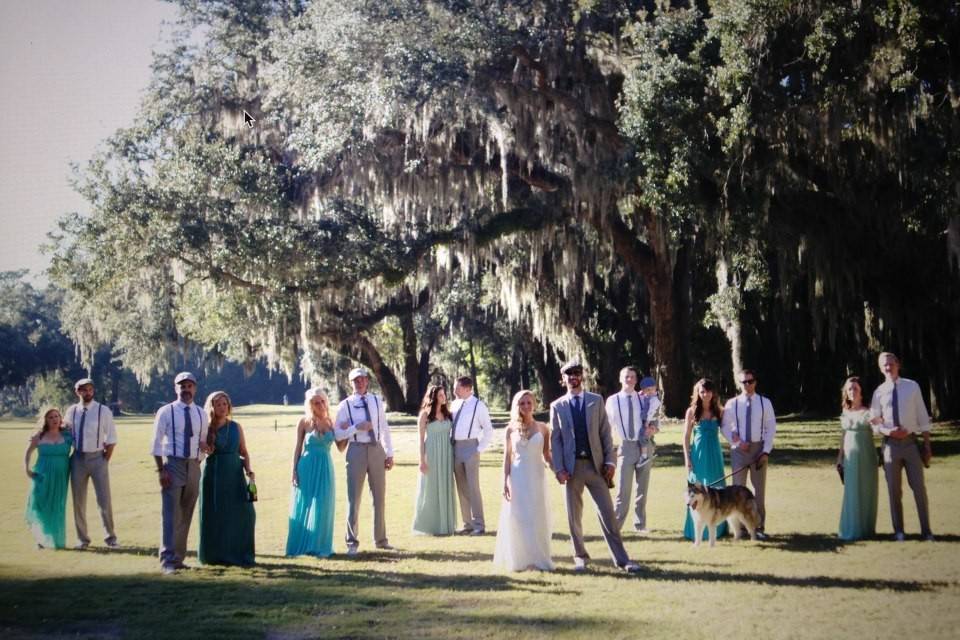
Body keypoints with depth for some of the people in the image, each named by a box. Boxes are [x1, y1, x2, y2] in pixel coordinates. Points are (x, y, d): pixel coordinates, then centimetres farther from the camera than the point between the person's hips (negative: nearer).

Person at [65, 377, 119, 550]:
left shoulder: (103, 411, -6)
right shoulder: (72, 411, 3)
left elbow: (111, 440, -3)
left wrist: (105, 460, -5)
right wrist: (69, 459, 7)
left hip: (97, 458, -3)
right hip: (78, 458, 3)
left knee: (104, 500, -1)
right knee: (78, 501, 8)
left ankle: (110, 538, 11)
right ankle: (82, 539, 21)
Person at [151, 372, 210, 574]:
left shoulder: (201, 414, 9)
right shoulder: (166, 412, -3)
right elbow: (156, 443, -5)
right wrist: (161, 470, -11)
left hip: (193, 466, 5)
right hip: (172, 465, -5)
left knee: (186, 516, 9)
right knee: (171, 516, -9)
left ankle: (179, 558, 18)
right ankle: (168, 561, -7)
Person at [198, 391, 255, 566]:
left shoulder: (236, 427, 9)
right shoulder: (206, 429, 3)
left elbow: (244, 452, 11)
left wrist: (249, 470, -3)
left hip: (234, 474, 2)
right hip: (213, 475, -2)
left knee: (242, 513, -6)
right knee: (214, 516, 1)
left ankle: (238, 554, 4)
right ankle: (214, 555, 11)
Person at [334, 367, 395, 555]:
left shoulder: (377, 401, 7)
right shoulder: (345, 405, -2)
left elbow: (385, 428, 8)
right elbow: (338, 434, -5)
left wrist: (389, 453, 4)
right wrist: (356, 427, -19)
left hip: (377, 450, 3)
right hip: (356, 450, -3)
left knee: (379, 496, 12)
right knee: (354, 497, 1)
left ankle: (380, 539, 25)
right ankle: (352, 542, 11)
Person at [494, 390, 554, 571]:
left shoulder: (542, 428, 4)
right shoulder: (511, 429, 3)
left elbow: (547, 455, 8)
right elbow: (507, 457, 4)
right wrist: (505, 482, -2)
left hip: (537, 477, 0)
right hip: (518, 477, 0)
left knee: (537, 518, 3)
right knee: (517, 518, 1)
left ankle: (538, 559, 10)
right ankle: (519, 560, 10)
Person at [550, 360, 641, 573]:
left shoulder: (596, 401, 8)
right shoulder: (557, 406, 7)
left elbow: (605, 433, 6)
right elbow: (555, 439, 4)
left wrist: (610, 461, -3)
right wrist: (559, 469, -5)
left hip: (596, 465, 0)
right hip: (571, 467, 0)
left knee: (607, 513, -2)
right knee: (574, 515, 6)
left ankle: (621, 559, 3)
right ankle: (580, 556, 20)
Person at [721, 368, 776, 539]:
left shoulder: (765, 403, 0)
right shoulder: (732, 404, 0)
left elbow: (771, 428, 0)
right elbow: (725, 427, 4)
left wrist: (766, 451, -8)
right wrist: (736, 442, -10)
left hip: (759, 448, 0)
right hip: (739, 449, 0)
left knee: (759, 488, 4)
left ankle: (759, 527, 12)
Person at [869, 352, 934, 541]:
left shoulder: (912, 387, 0)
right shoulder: (879, 392, 1)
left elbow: (922, 417, 2)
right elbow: (874, 423, 5)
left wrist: (927, 445, -1)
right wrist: (888, 432, -16)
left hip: (911, 442, -1)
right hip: (890, 444, 1)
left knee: (919, 487, 1)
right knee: (894, 490, 7)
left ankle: (926, 531, 12)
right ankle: (898, 531, 18)